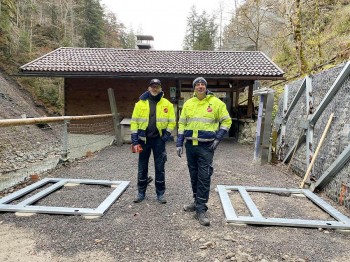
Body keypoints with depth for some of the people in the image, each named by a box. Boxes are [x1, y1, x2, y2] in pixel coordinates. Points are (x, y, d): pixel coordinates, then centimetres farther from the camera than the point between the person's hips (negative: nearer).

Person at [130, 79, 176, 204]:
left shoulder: (167, 104, 0)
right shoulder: (140, 103, 0)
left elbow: (172, 122, 4)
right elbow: (134, 122, 0)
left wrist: (167, 135, -8)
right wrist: (134, 140, -6)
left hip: (159, 139, -1)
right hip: (143, 139, 1)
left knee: (160, 167, 5)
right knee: (142, 167, 10)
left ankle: (160, 193, 18)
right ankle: (141, 192, 24)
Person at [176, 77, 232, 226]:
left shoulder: (216, 102, -2)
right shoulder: (188, 103, 8)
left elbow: (226, 121, 2)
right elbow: (182, 124, 11)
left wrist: (218, 138, -9)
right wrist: (179, 143, 4)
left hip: (206, 146, -4)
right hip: (190, 145, 4)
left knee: (204, 177, -4)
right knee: (194, 176, 14)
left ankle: (201, 210, 4)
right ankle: (198, 202, 31)